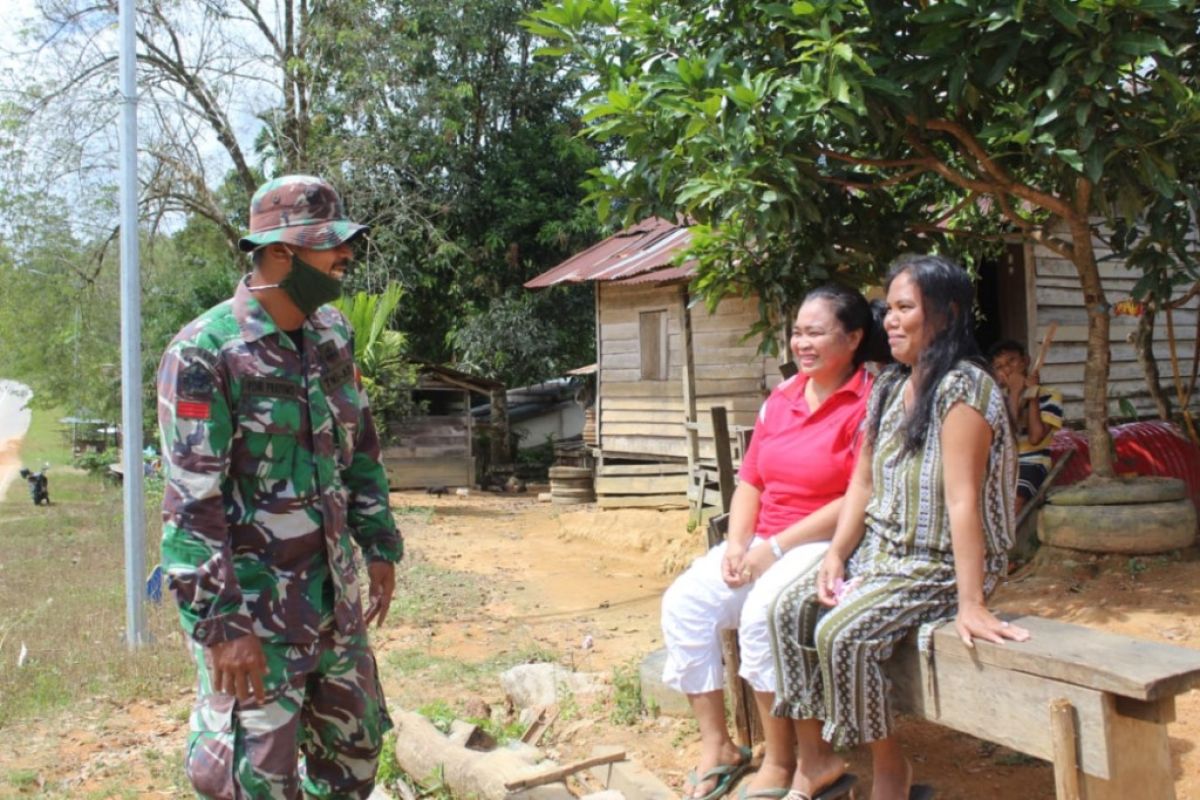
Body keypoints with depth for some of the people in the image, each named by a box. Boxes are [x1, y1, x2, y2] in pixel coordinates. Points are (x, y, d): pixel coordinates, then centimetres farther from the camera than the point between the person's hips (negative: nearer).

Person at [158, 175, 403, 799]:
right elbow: (191, 505, -19)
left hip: (335, 594, 7)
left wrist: (379, 546, 12)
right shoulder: (205, 353, -17)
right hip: (253, 606, -7)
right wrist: (222, 624, -20)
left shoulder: (332, 334, 4)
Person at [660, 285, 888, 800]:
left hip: (826, 545, -7)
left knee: (762, 613, -31)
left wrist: (776, 546, -18)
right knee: (683, 602, -12)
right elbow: (750, 481, 12)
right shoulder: (781, 399, 12)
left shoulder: (868, 403, -11)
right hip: (763, 543, 7)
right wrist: (736, 543, -5)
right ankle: (717, 748, -2)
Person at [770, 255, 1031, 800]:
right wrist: (836, 554, -3)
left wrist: (970, 604, -26)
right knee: (789, 608, -8)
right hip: (879, 551, 8)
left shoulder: (963, 387, -18)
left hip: (938, 566, -8)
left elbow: (962, 499, -25)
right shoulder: (889, 386, 9)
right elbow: (862, 483, 9)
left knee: (842, 633, -25)